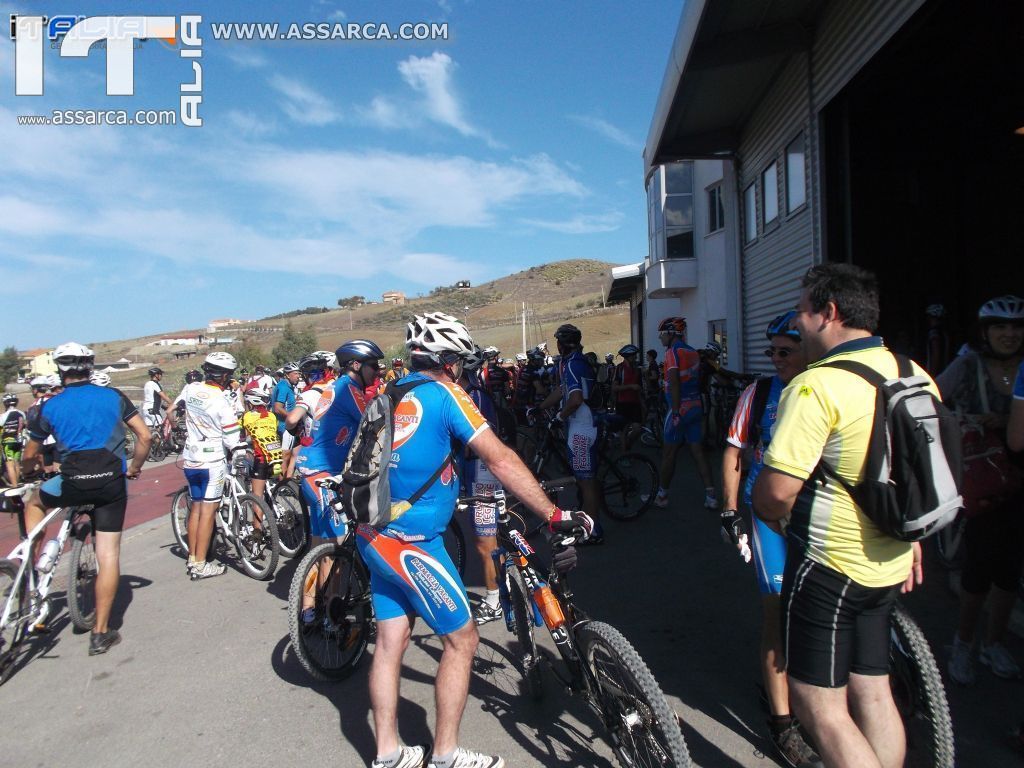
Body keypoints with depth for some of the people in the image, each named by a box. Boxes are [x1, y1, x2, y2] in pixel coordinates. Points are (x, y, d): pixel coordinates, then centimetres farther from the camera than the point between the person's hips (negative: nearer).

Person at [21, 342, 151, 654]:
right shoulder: (113, 396, 7)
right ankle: (101, 633, 10)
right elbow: (144, 436, 4)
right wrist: (134, 468, 19)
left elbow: (29, 458, 15)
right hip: (112, 483, 1)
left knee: (34, 505, 33)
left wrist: (29, 472, 37)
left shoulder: (50, 407, 5)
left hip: (73, 482, -1)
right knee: (108, 555, 6)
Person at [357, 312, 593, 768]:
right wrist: (555, 515, -18)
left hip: (375, 536, 8)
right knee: (462, 639, 6)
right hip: (411, 541, -8)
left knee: (390, 641, 15)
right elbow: (501, 461, -19)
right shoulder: (443, 393, -12)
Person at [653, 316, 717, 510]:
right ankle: (711, 496, 7)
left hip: (680, 408, -7)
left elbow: (674, 384, -20)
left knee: (669, 453, 4)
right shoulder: (693, 352, 12)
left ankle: (662, 495, 14)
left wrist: (675, 413, -20)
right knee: (698, 452, 8)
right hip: (696, 407, 7)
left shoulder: (673, 352, -13)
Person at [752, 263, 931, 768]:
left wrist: (772, 515, -4)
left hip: (828, 566, -8)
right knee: (873, 692, 20)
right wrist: (910, 536, 26)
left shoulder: (816, 386, -22)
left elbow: (775, 492, -26)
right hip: (890, 565, 8)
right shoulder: (916, 376, 5)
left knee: (819, 705, 3)